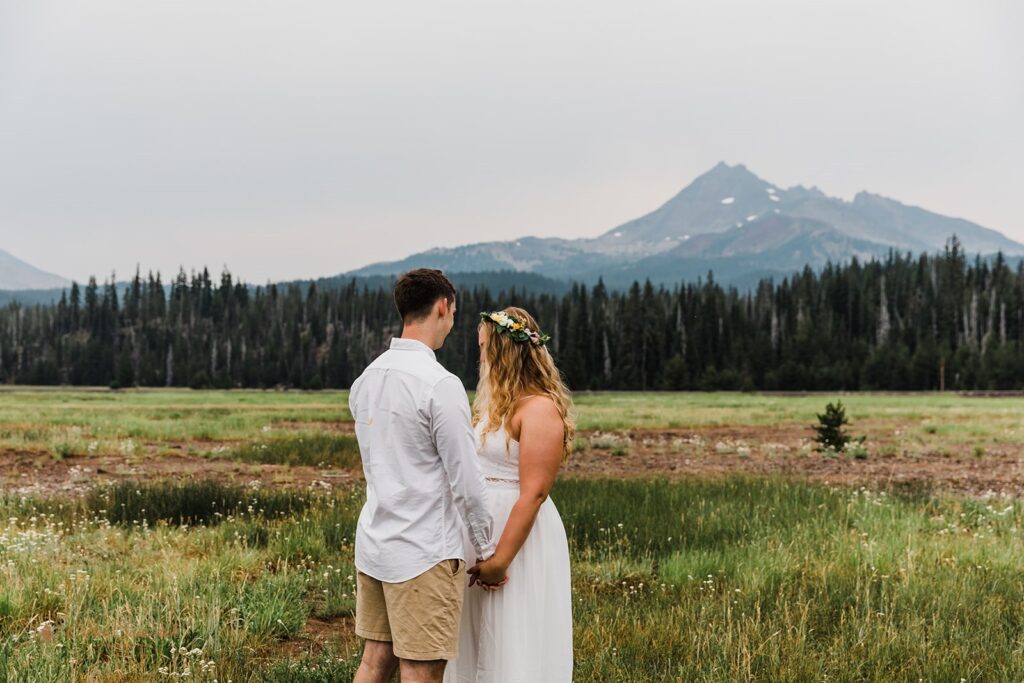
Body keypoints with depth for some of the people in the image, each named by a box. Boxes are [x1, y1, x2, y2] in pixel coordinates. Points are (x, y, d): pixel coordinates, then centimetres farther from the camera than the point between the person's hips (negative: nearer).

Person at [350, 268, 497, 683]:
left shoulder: (366, 379, 8)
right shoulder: (441, 385, -16)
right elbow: (466, 483, -14)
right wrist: (486, 550, -2)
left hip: (372, 542, 8)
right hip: (423, 554, -8)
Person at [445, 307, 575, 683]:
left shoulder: (540, 408, -15)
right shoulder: (494, 402, 13)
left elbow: (533, 493, -20)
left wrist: (500, 560, -21)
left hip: (521, 538, -9)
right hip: (479, 532, 9)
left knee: (515, 651, -1)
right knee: (477, 647, 16)